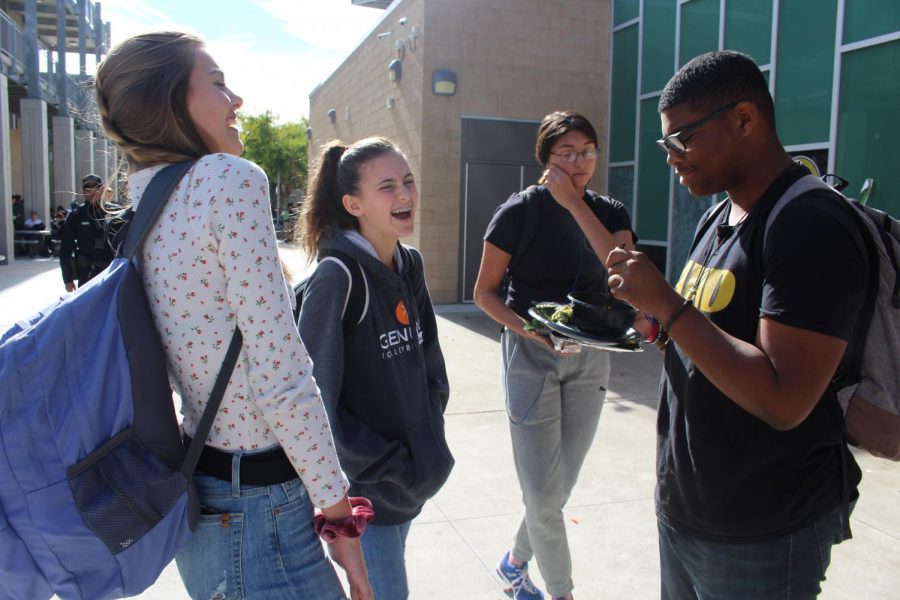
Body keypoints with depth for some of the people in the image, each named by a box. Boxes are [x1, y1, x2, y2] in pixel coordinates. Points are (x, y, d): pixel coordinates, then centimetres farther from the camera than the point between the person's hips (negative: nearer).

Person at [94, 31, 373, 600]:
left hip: (199, 492, 9)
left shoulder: (144, 208, 7)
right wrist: (341, 518, -14)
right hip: (255, 511, -8)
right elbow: (282, 377, -22)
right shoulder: (231, 178, -18)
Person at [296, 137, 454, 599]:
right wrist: (390, 466, -15)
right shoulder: (337, 277, -20)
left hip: (412, 477, 7)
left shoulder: (410, 266, 2)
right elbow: (316, 400, -20)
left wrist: (429, 440, 3)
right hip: (364, 489, -7)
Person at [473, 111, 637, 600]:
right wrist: (529, 329, -20)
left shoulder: (608, 212, 4)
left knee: (561, 486, 13)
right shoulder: (520, 210, -7)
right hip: (531, 356, -4)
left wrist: (574, 203, -17)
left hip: (590, 358, 4)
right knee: (542, 492, -3)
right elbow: (484, 292, -3)